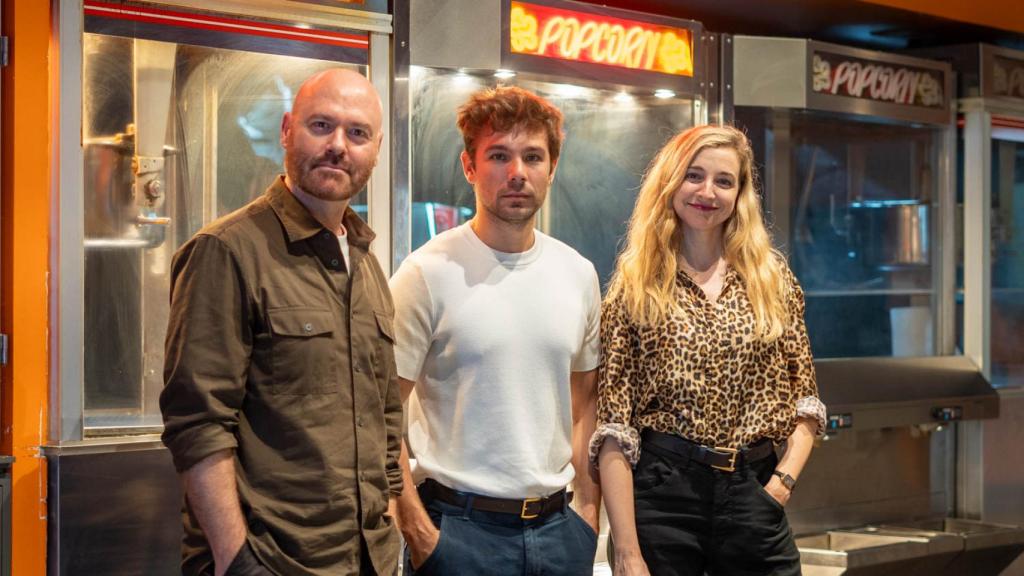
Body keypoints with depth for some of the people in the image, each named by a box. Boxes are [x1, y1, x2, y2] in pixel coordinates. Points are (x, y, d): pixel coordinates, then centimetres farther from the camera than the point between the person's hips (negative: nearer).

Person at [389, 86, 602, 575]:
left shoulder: (578, 273, 6)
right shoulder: (428, 273, -10)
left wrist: (588, 507, 7)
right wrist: (417, 530, -13)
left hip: (557, 525, 5)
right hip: (461, 525, -4)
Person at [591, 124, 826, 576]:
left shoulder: (772, 277, 8)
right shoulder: (635, 288, -1)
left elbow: (803, 395, 11)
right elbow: (614, 428, -6)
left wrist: (786, 476, -6)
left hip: (753, 493, 2)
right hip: (661, 491, -2)